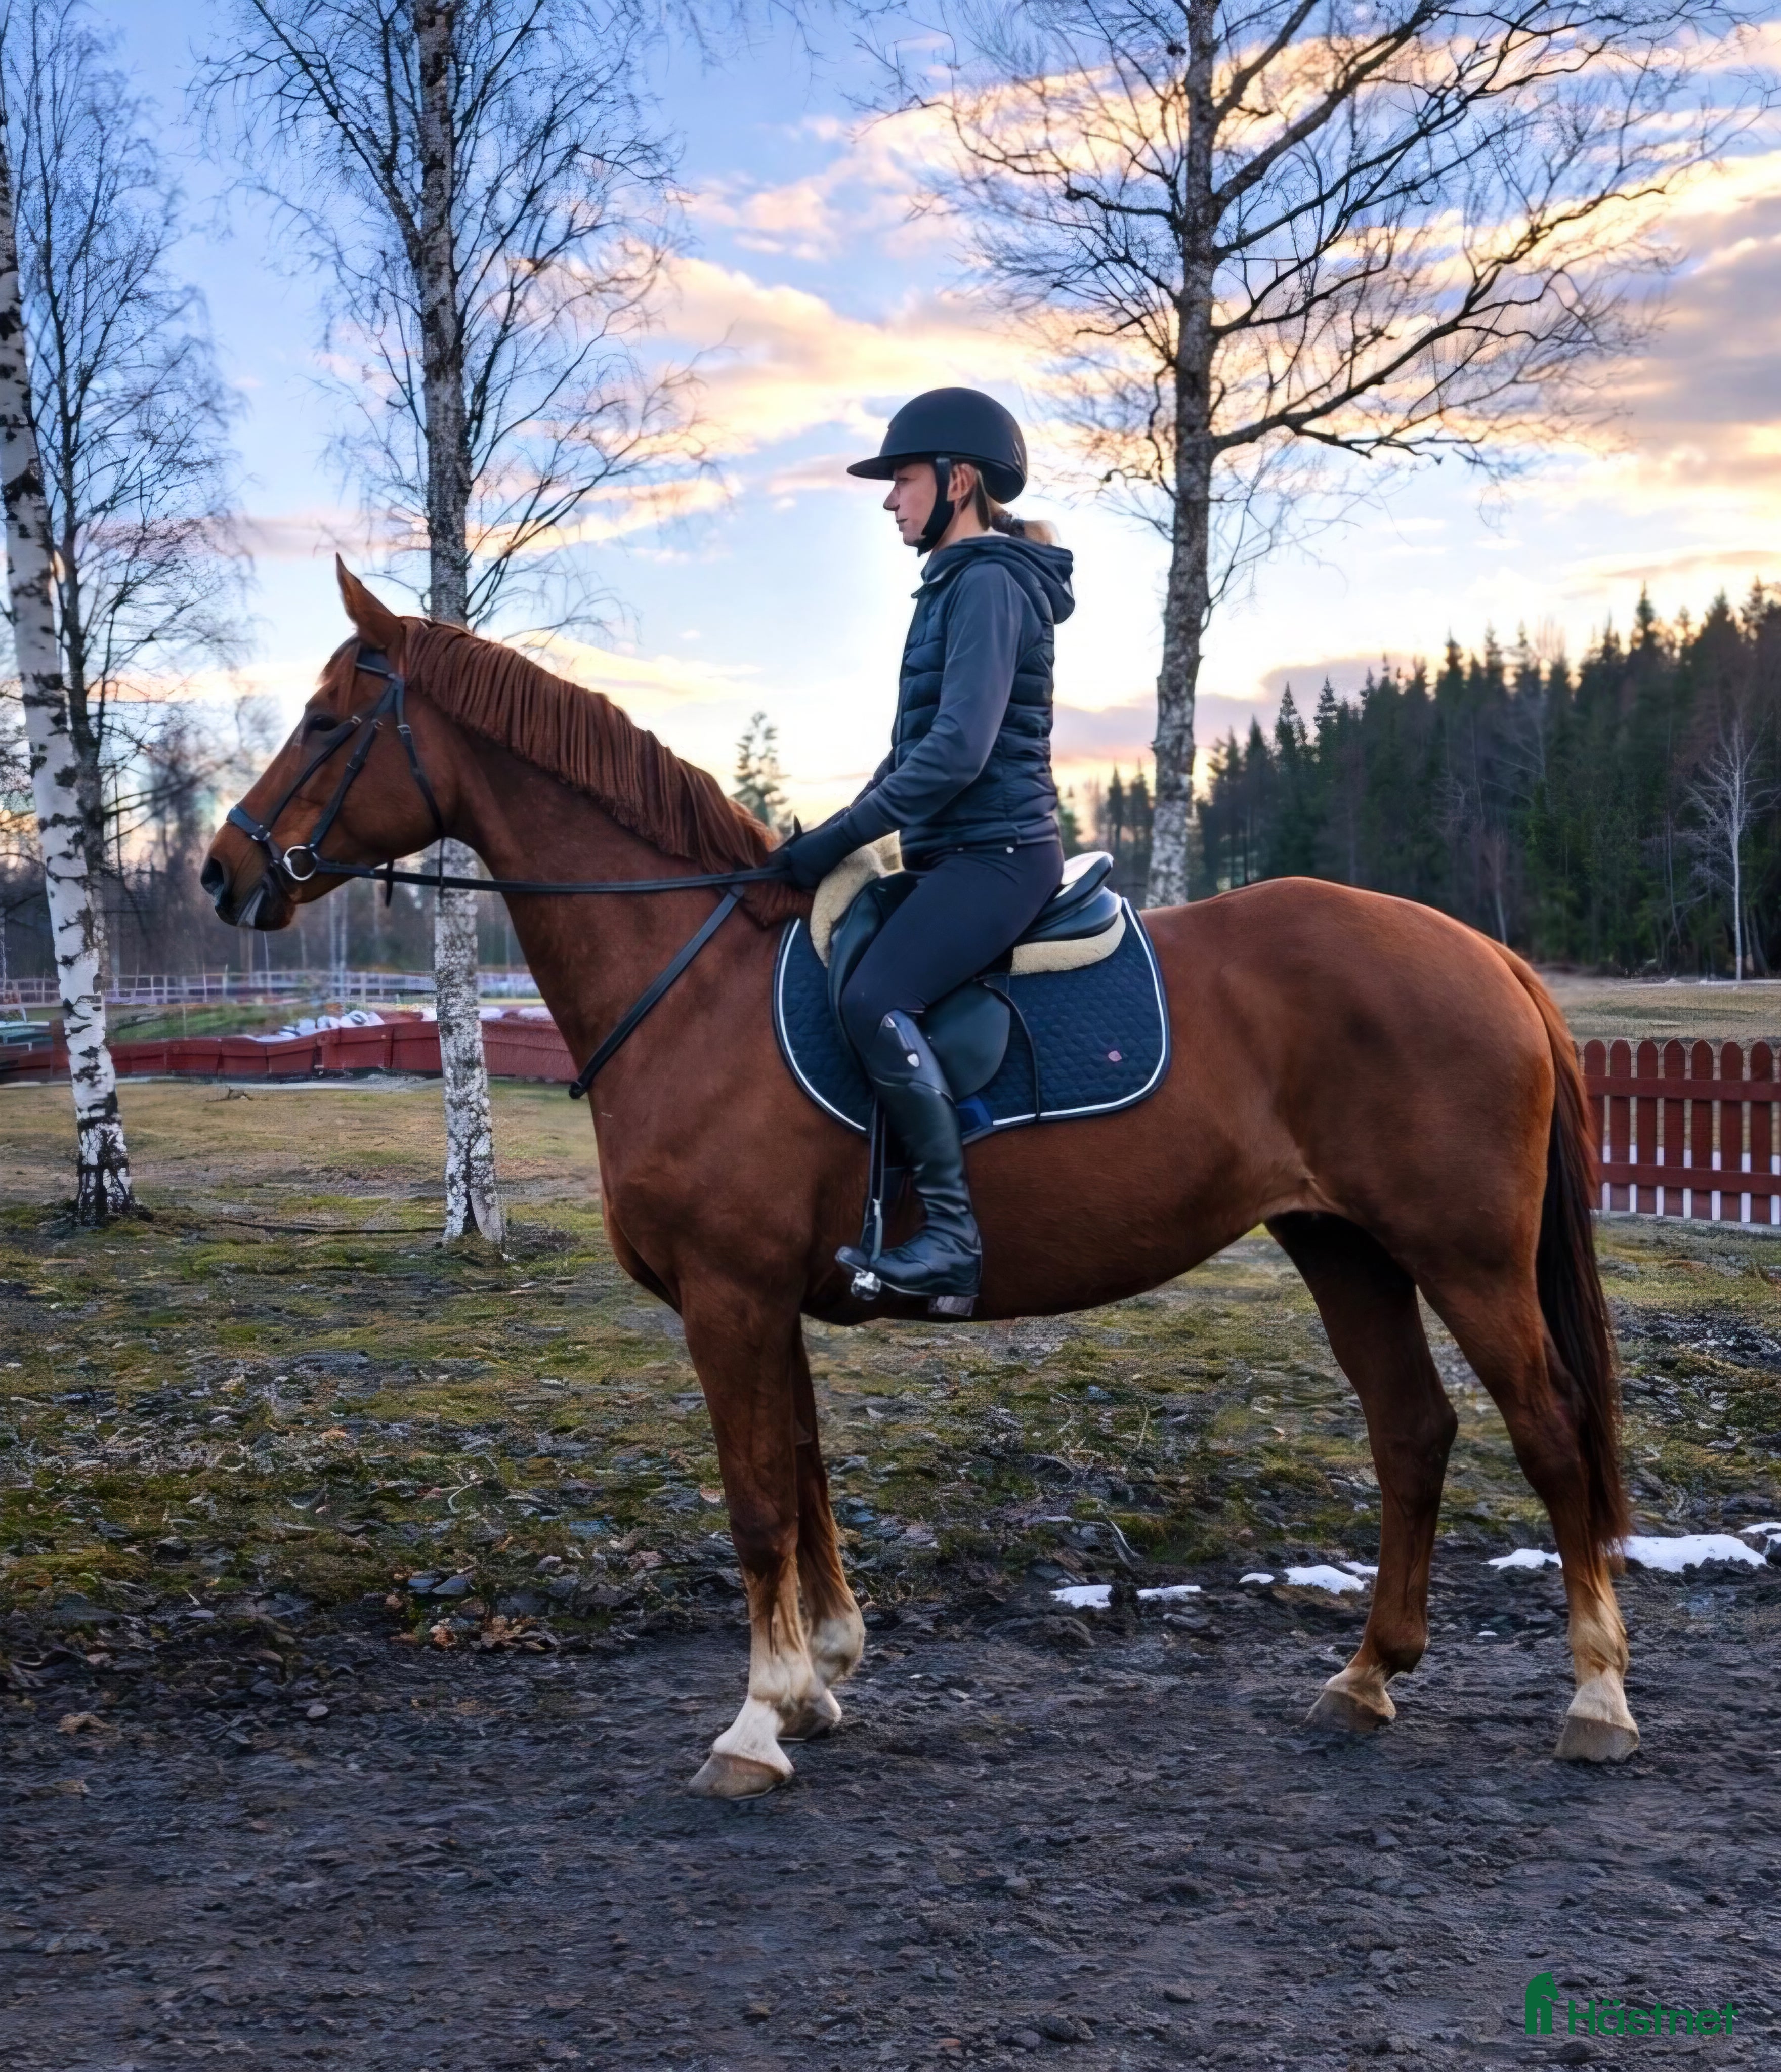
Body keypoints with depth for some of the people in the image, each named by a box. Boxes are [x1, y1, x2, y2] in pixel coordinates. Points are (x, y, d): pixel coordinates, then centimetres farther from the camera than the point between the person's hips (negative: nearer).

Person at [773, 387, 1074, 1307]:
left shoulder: (987, 584, -12)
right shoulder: (956, 585, 19)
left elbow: (957, 750, -22)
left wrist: (838, 837, -20)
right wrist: (840, 837, 14)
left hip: (997, 852, -11)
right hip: (957, 853, 11)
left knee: (874, 998, -29)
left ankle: (952, 1235, -26)